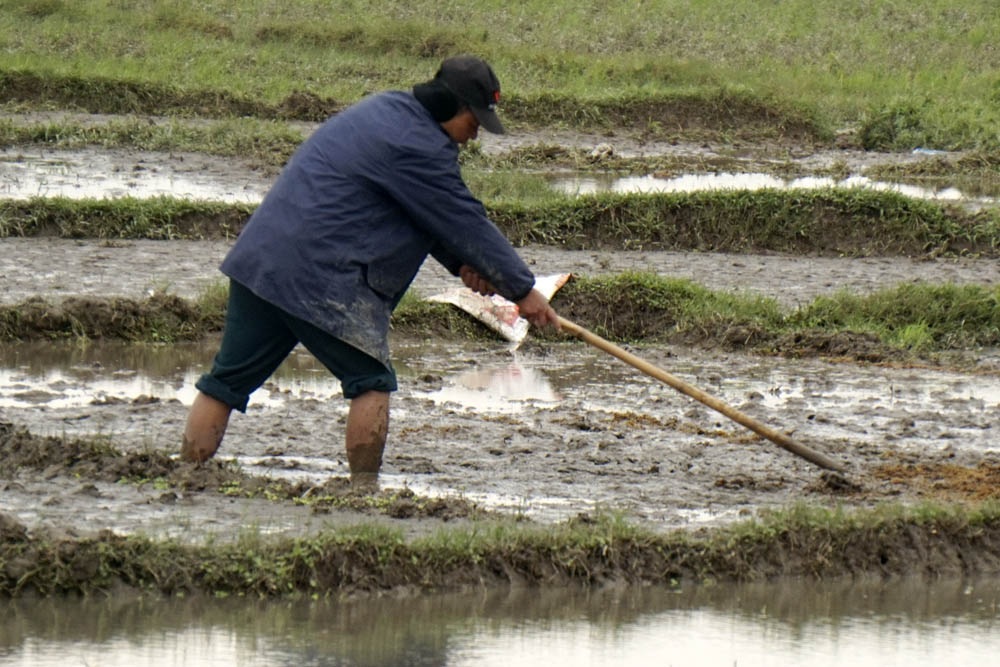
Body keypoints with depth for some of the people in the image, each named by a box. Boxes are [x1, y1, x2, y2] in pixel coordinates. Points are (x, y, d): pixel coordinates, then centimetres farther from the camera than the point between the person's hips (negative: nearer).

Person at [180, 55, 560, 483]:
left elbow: (434, 214, 24)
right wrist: (523, 290, 0)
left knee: (226, 381, 9)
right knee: (371, 382, 1)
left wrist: (460, 263, 11)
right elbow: (465, 223, -8)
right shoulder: (416, 147, -13)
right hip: (321, 278, -10)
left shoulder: (386, 110, 19)